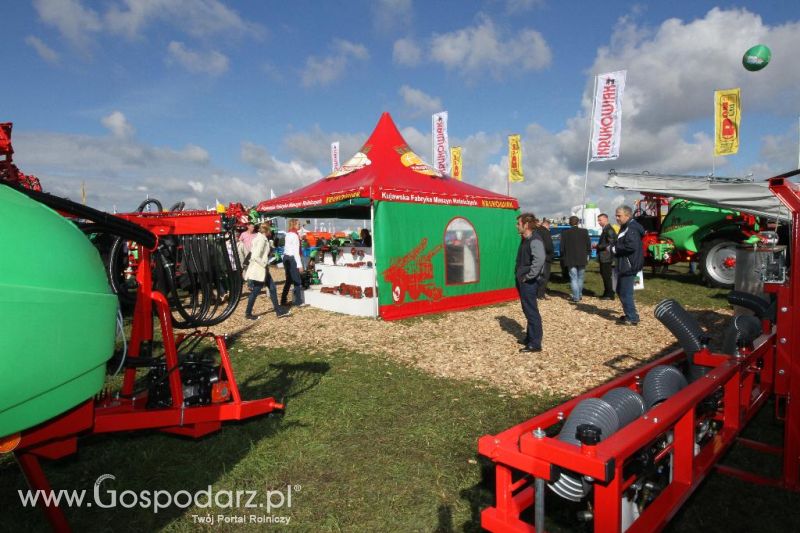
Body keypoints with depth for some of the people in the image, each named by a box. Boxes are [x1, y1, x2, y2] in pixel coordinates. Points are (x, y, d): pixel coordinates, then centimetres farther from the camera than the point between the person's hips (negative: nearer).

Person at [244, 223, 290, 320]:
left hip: (262, 270, 10)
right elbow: (255, 256, -26)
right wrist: (265, 265, -16)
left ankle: (278, 311, 17)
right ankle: (248, 313, 18)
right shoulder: (262, 240, -20)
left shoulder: (261, 238, 9)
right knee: (255, 292, 3)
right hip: (259, 270, -10)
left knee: (272, 289, 12)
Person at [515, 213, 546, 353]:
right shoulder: (525, 240, 13)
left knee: (531, 311, -4)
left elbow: (539, 260, -32)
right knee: (528, 310, 18)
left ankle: (535, 344, 3)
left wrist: (529, 276, -24)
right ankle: (530, 338, 30)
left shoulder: (535, 241, -18)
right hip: (523, 281, 10)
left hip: (529, 282, -10)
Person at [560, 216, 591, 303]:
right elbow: (588, 244, 0)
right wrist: (587, 255, 12)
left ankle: (576, 297, -1)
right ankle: (579, 295, 23)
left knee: (573, 278, 2)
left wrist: (563, 257, 9)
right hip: (582, 259, 1)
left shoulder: (565, 233, -5)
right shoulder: (584, 231, -4)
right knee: (580, 278, 14)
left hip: (570, 260, -1)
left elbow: (562, 247, -2)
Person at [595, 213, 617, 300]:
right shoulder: (604, 229, 16)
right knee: (604, 275, 16)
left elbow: (610, 243, -21)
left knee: (607, 276, -4)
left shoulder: (609, 230, -15)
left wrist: (598, 246, -15)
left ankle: (610, 295, 3)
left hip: (606, 257, -10)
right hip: (603, 257, 10)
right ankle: (607, 293, 25)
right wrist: (598, 246, 5)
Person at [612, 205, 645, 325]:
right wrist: (614, 247, 6)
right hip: (624, 265, 11)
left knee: (625, 293, -5)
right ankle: (630, 315, 29)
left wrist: (615, 249, -18)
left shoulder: (631, 229, -18)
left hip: (629, 266, -11)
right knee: (620, 291, 18)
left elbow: (631, 246, -29)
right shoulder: (626, 228, 16)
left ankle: (632, 318, 4)